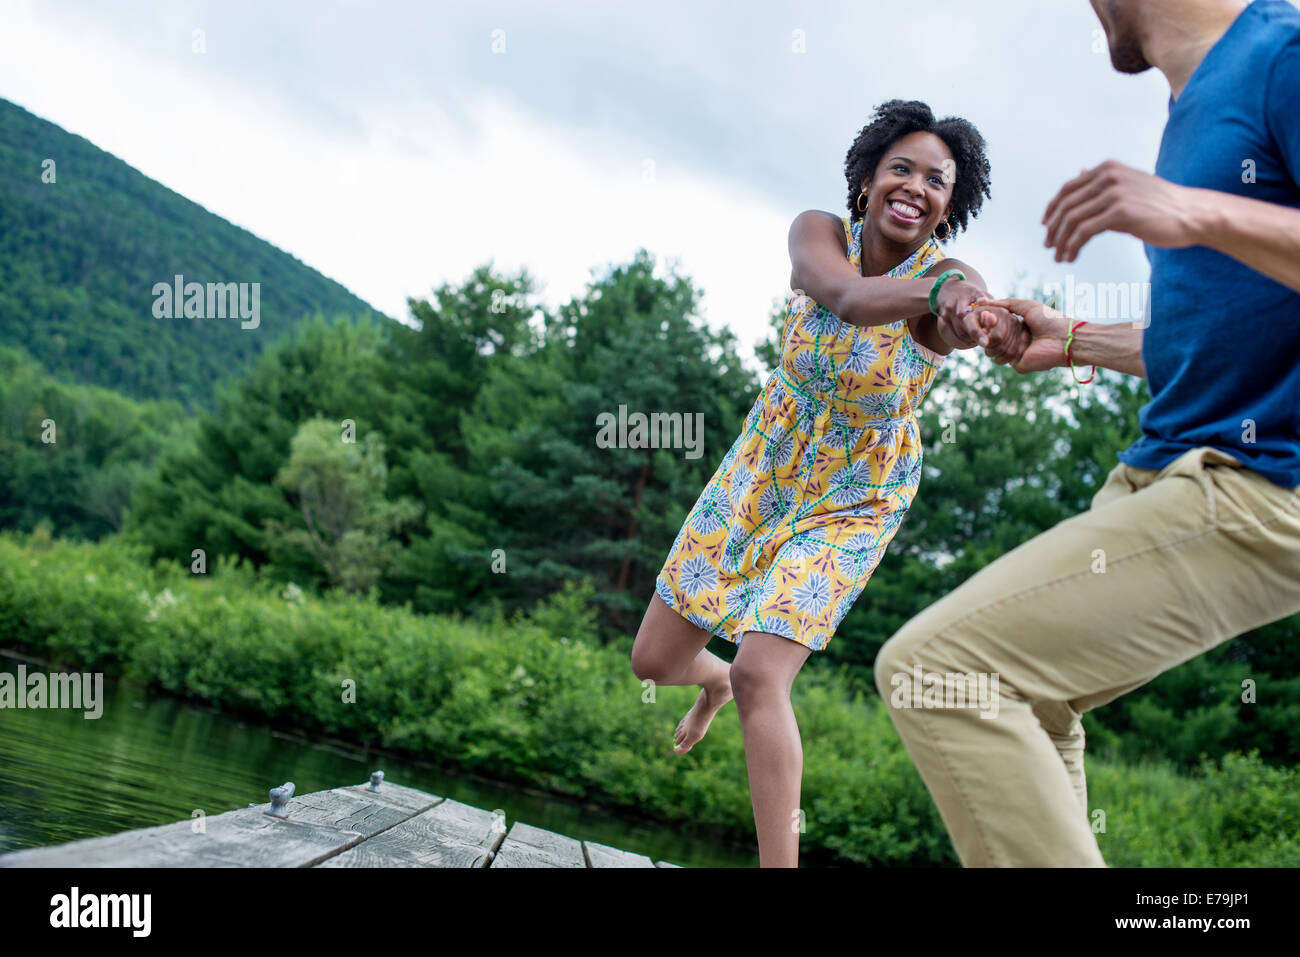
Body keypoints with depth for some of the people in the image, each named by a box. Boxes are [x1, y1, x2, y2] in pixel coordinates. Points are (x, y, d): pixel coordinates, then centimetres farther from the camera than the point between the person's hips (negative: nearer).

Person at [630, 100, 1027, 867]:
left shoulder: (951, 280, -22)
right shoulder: (819, 233, -16)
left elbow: (969, 309, -48)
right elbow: (847, 296, -41)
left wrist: (982, 321, -74)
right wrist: (937, 290, -63)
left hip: (853, 504, -3)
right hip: (760, 473, 3)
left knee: (762, 674, -22)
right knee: (654, 661, 9)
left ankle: (781, 863, -10)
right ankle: (715, 681, 47)